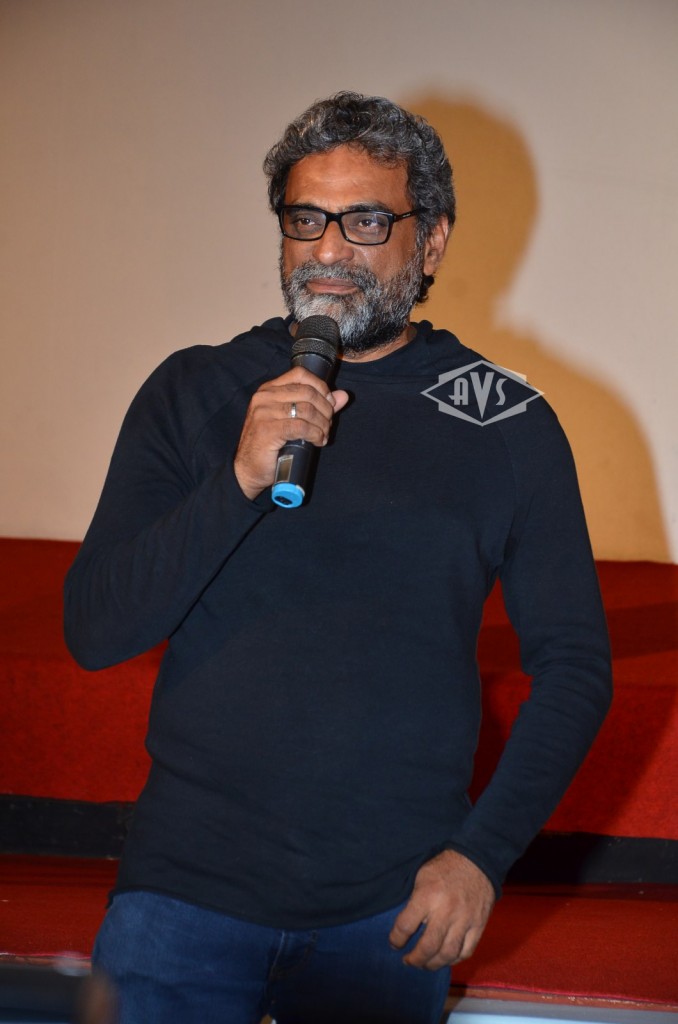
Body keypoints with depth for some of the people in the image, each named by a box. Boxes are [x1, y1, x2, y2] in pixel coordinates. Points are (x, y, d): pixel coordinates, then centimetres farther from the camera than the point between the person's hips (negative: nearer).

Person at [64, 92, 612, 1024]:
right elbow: (94, 631, -4)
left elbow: (574, 666, 5)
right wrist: (241, 481, -17)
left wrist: (484, 853, -6)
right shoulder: (195, 393, 2)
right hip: (188, 887, 0)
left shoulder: (508, 428, 1)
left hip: (394, 910, 0)